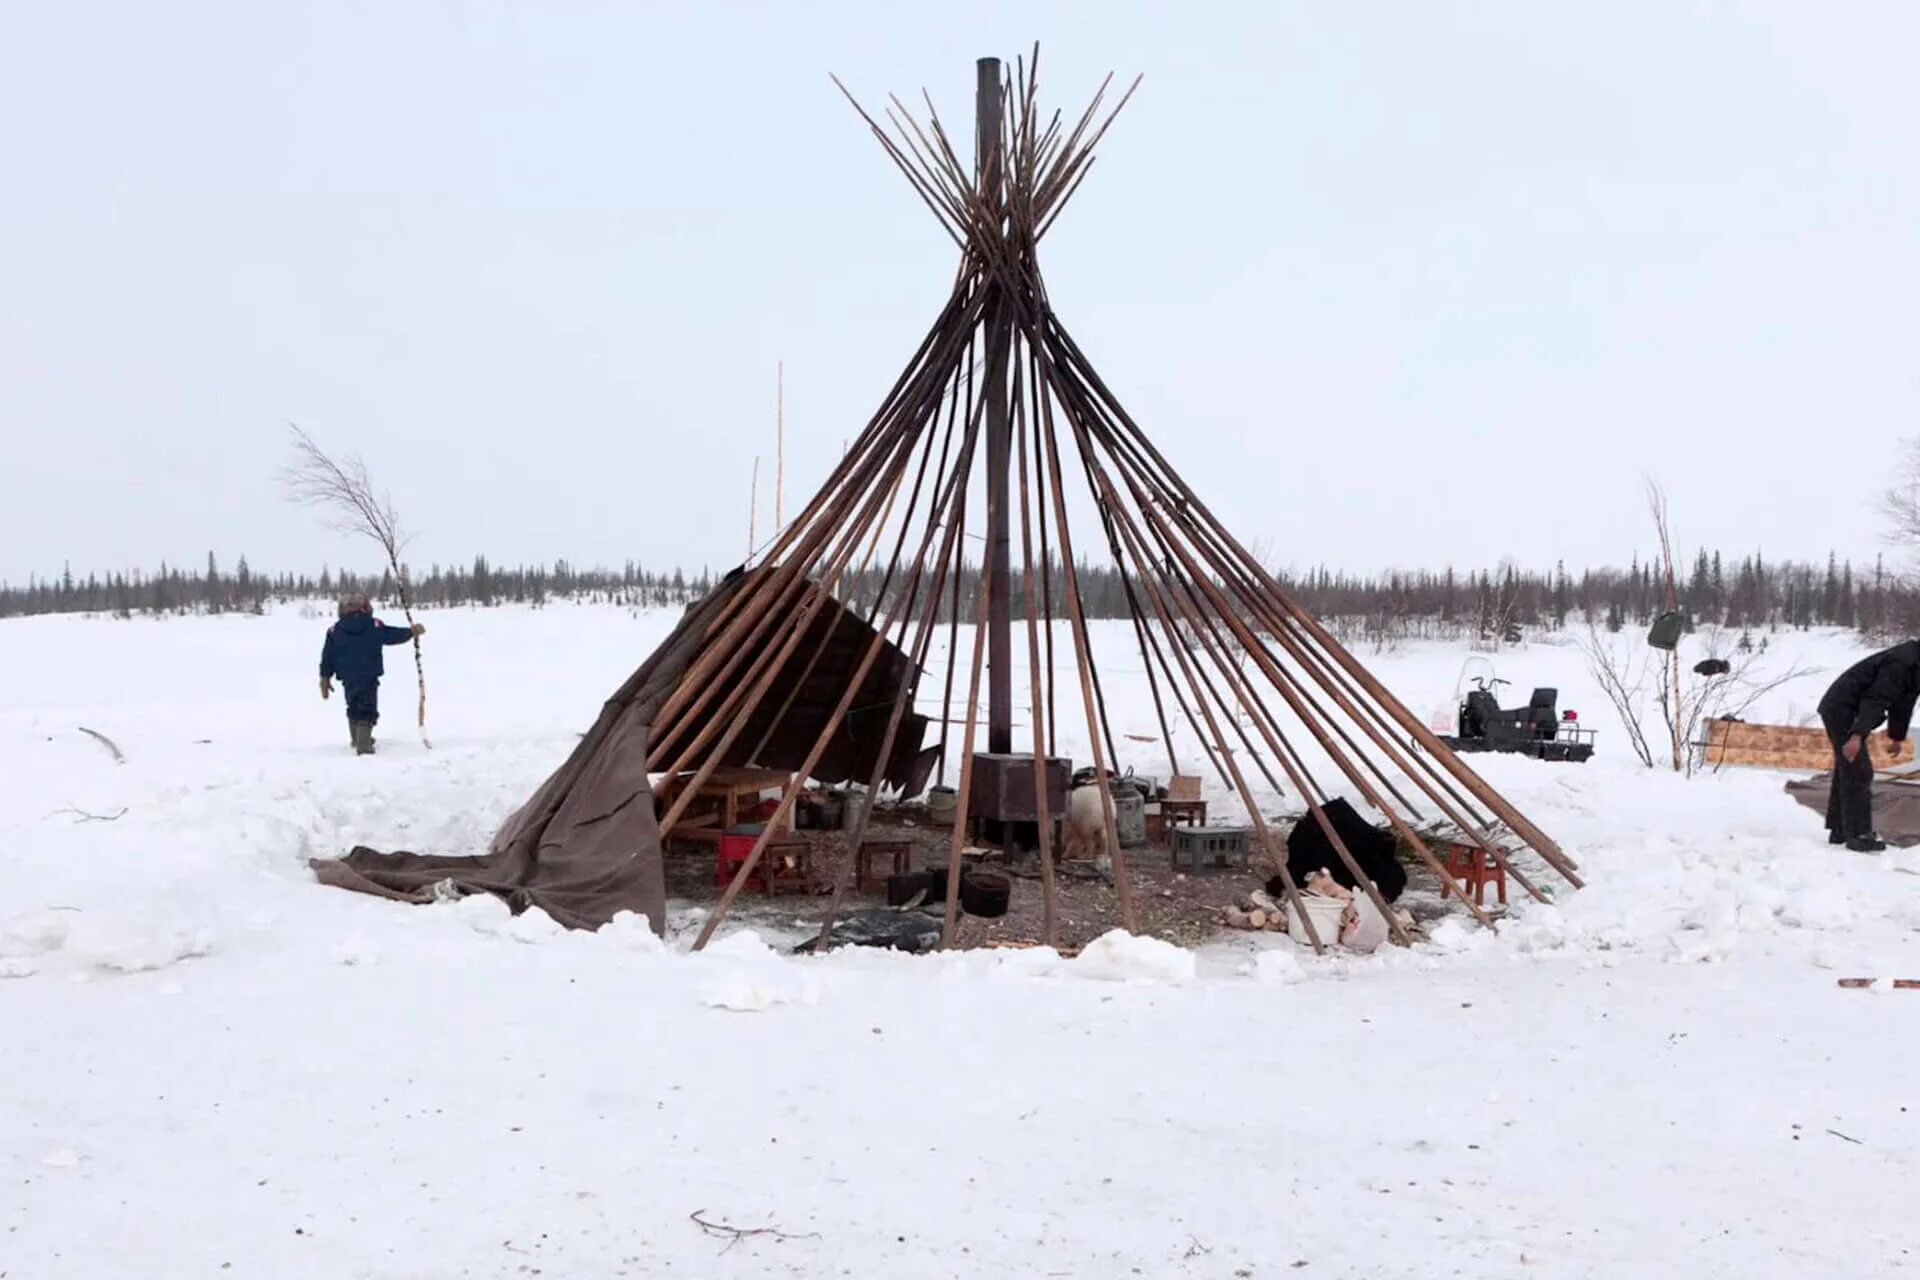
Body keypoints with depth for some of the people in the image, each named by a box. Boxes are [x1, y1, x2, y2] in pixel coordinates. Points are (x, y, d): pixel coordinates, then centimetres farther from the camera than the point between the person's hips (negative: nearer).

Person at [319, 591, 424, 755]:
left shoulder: (334, 631, 0)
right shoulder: (374, 626, -5)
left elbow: (328, 657, 3)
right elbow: (393, 635, 5)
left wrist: (325, 678, 10)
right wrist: (412, 631, 20)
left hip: (348, 679, 3)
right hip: (369, 678, -3)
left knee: (354, 708, 24)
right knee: (367, 711, -1)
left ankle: (358, 739, 41)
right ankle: (363, 744, -19)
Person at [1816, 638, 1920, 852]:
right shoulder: (1902, 662, -22)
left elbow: (1902, 702, 22)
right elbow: (1877, 700, -29)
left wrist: (1897, 736, 28)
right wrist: (1857, 735, -35)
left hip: (1839, 711, 11)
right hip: (1843, 711, -11)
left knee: (1846, 771, 14)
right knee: (1858, 772, -12)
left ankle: (1839, 831, 20)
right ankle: (1858, 835, -12)